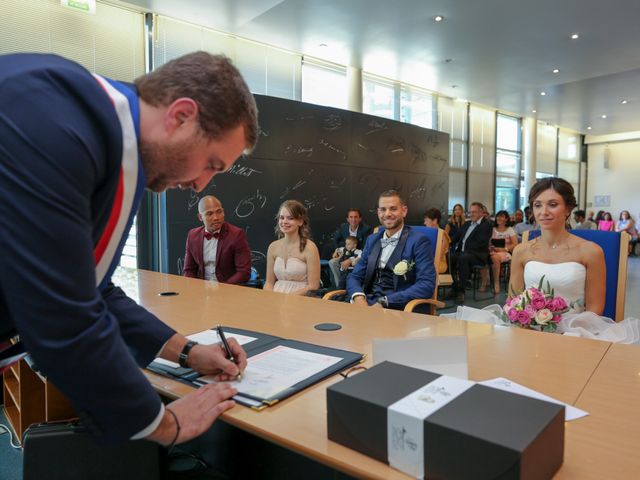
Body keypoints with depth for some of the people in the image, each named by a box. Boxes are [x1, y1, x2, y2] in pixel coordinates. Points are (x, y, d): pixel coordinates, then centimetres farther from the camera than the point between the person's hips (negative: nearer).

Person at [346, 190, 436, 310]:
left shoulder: (419, 241, -3)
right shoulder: (372, 240, 15)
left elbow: (427, 284, -12)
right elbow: (355, 276, 13)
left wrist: (384, 302, -20)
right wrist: (358, 296, -10)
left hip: (398, 309, -4)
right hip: (367, 304, 5)